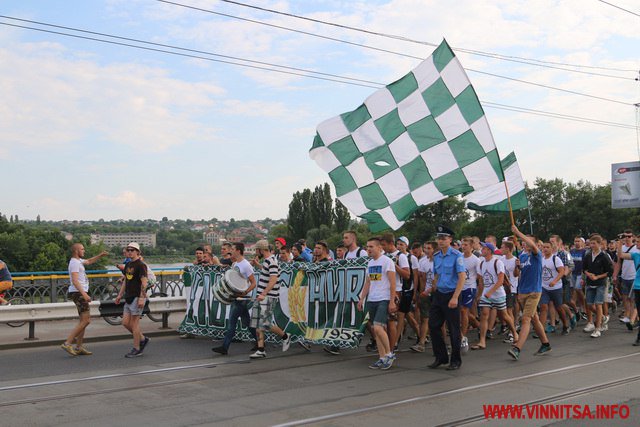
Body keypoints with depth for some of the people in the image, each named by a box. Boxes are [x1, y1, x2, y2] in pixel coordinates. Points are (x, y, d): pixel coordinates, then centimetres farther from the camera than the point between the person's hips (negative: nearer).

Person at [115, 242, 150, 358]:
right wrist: (120, 295, 20)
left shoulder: (141, 265, -11)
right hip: (128, 298, 9)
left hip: (137, 297, -9)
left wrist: (142, 298, -24)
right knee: (125, 323, 7)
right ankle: (142, 339, 22)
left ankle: (136, 350, 4)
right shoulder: (128, 265, 16)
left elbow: (144, 282, -17)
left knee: (134, 323, -5)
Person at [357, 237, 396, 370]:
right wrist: (361, 299, 14)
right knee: (375, 330, 7)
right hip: (371, 300, 8)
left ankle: (389, 354, -2)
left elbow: (392, 283, -12)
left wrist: (392, 302, -16)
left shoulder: (387, 261, -9)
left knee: (378, 327, -18)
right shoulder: (370, 263, 15)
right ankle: (382, 358, 14)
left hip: (384, 300, -8)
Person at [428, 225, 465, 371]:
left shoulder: (456, 255, -11)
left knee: (454, 329, 2)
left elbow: (462, 276, -16)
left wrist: (455, 297, -21)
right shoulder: (436, 256, 9)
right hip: (438, 294, 7)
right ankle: (441, 357, 20)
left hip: (451, 295, -6)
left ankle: (455, 360, 16)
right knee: (433, 325, 6)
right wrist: (435, 292, 12)